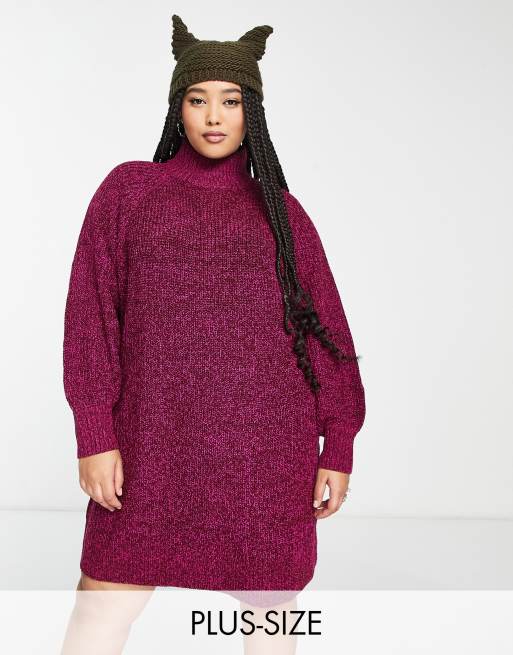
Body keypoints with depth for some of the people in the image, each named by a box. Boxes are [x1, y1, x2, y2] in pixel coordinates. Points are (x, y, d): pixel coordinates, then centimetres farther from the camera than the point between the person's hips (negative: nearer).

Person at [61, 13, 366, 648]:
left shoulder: (279, 210, 11)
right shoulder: (128, 189, 9)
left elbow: (326, 331, 10)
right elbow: (90, 316, 3)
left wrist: (339, 448, 5)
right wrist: (94, 435, -5)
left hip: (268, 453, 1)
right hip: (154, 448, -1)